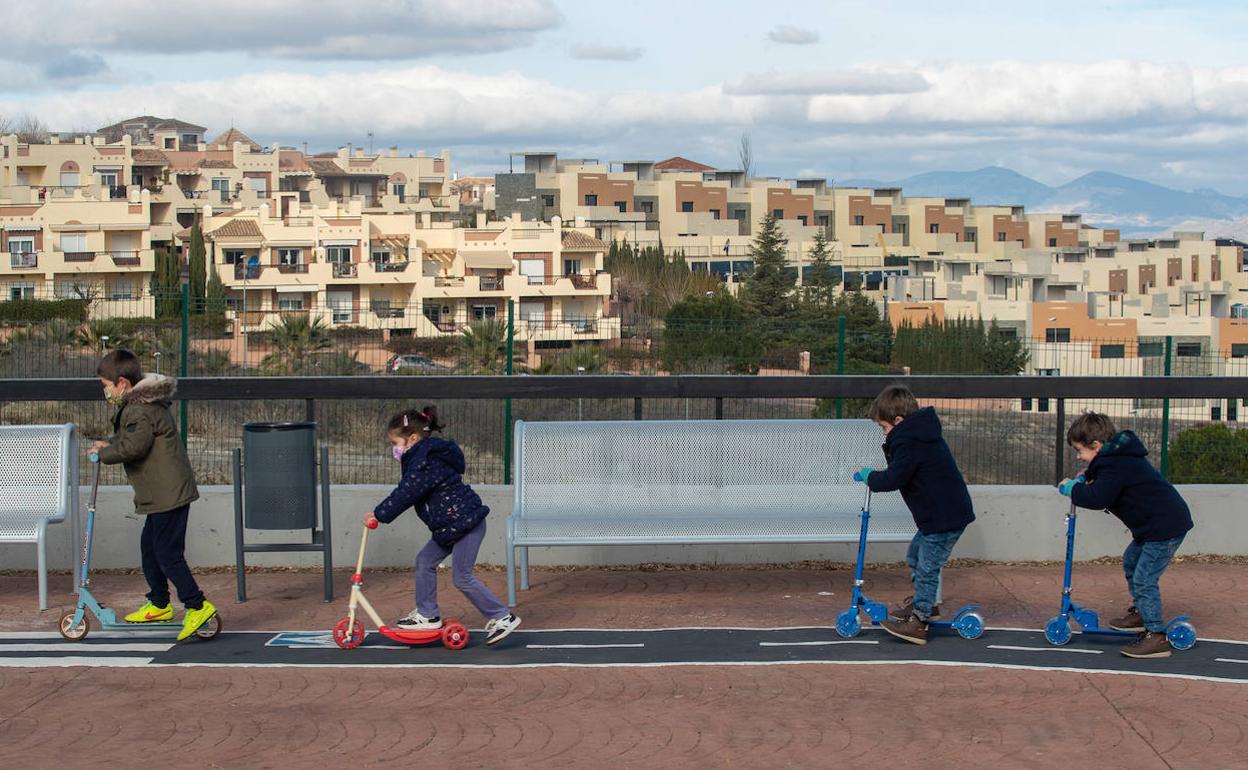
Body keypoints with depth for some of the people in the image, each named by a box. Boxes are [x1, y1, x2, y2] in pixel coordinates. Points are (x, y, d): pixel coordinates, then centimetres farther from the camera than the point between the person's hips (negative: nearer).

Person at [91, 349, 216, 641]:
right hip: (164, 493, 11)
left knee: (167, 553, -9)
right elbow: (127, 435, 29)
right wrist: (109, 444, 13)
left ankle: (197, 606, -7)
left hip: (168, 494, -11)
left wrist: (104, 453, -12)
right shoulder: (145, 404, 16)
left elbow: (134, 445, -27)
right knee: (149, 547, 19)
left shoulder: (139, 410, -18)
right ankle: (159, 605, 29)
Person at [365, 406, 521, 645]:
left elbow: (405, 494, -23)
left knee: (462, 576, -8)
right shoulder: (422, 459, 13)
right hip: (452, 524, 11)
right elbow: (406, 493, 19)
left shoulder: (426, 464, -20)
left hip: (467, 522, -11)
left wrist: (378, 515, -16)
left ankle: (502, 617, -1)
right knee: (425, 561, 12)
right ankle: (427, 614, 22)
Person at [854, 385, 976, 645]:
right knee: (915, 555, 23)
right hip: (945, 513, 11)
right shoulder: (922, 434, 13)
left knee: (927, 567, -3)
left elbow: (893, 479, -22)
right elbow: (903, 470, 21)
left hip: (945, 518, -11)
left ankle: (918, 621, 3)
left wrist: (869, 476, -6)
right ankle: (924, 603, 37)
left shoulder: (909, 443, -20)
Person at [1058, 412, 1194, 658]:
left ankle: (1156, 636, -9)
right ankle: (1139, 613, 39)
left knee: (1144, 580, -11)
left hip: (1165, 527, -11)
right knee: (1131, 562, 25)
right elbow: (1104, 482, 28)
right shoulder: (1118, 457, 12)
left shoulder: (1115, 466, -21)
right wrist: (1086, 479, 8)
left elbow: (1098, 498, -29)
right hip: (1157, 524, 11)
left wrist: (1071, 488, -14)